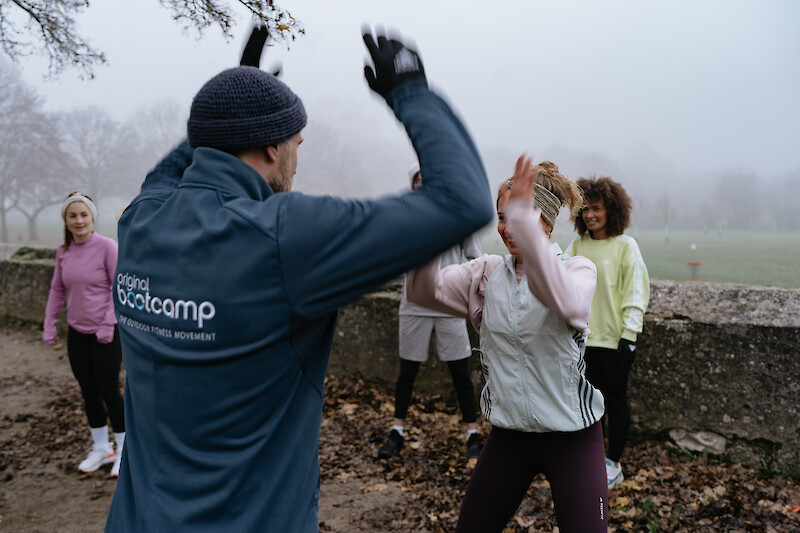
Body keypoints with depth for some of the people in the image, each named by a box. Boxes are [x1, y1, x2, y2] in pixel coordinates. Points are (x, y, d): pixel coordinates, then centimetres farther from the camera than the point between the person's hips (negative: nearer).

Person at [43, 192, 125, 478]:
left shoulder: (107, 247, -13)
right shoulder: (63, 252, 4)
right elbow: (57, 290, 13)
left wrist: (108, 324, -18)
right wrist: (49, 323, 8)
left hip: (106, 333, -5)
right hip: (77, 332, 6)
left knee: (108, 390, -1)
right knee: (88, 392, 13)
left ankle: (124, 450, 18)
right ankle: (101, 448, 31)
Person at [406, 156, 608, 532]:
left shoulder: (577, 269, -9)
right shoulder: (487, 273, 1)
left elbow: (566, 302, -34)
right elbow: (426, 291, -15)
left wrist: (522, 218, -42)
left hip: (571, 435, -3)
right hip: (508, 433, 3)